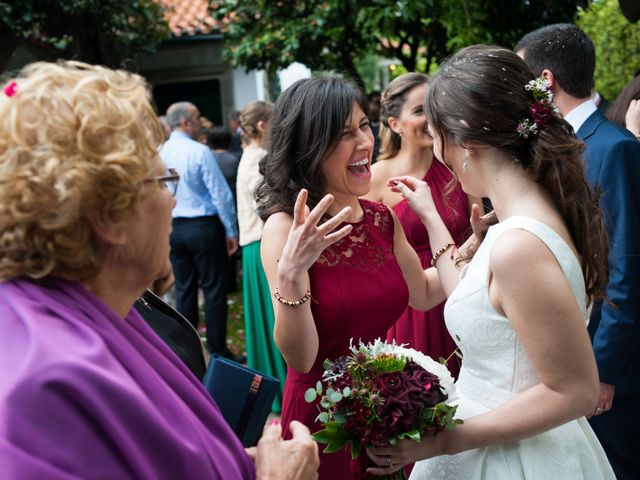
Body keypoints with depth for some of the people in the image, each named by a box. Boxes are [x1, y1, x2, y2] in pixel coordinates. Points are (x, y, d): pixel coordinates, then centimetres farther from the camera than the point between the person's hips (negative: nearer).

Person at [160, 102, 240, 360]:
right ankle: (218, 351, 8)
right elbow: (220, 193, -14)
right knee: (214, 288, 3)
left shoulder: (160, 153, 1)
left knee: (184, 288, 13)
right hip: (204, 226, -5)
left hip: (173, 229, 6)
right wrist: (231, 231, -6)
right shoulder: (200, 152, -14)